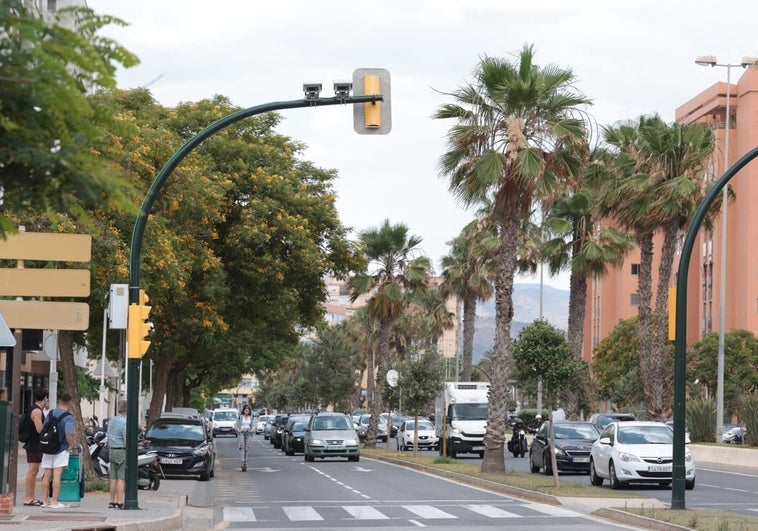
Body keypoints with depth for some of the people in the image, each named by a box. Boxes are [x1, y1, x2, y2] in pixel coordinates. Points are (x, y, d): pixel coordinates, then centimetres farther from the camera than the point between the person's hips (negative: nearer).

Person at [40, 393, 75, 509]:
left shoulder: (51, 413, 6)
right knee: (57, 475, -6)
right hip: (61, 449, -5)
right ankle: (54, 502, -8)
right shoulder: (69, 417, -11)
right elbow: (68, 434, -23)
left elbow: (42, 430, 7)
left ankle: (46, 500, 13)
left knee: (47, 475, 8)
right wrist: (71, 445, -6)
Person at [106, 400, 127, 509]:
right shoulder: (124, 423, -15)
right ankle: (119, 503, -9)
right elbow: (126, 441, -17)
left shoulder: (111, 421, 11)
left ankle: (112, 502, 11)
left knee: (113, 478, 9)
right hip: (122, 451, -8)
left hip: (112, 451, 8)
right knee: (121, 479, -7)